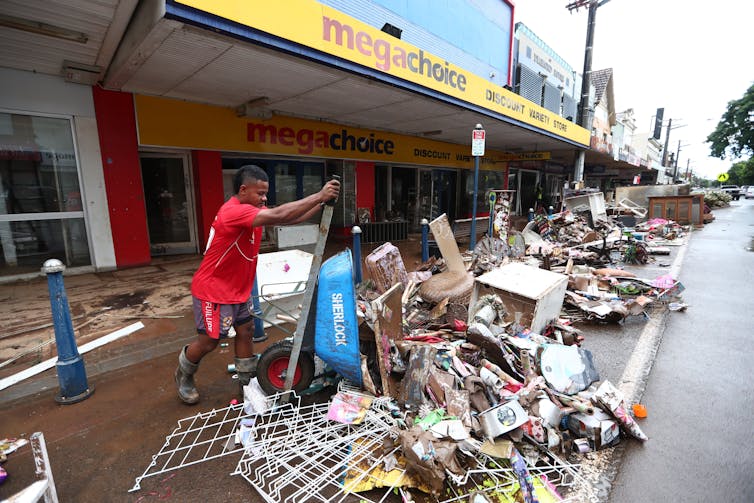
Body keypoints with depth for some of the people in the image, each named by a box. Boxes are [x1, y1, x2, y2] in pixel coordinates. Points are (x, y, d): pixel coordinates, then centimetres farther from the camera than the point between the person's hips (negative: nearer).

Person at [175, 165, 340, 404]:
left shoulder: (251, 210, 1)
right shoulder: (234, 211, -28)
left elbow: (291, 218, -3)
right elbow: (278, 216, -40)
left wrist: (322, 202, -16)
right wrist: (319, 195, -38)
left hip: (238, 289, 9)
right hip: (213, 290, -8)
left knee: (246, 331, 13)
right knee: (209, 341, 9)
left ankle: (248, 381, 29)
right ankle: (183, 376, 38)